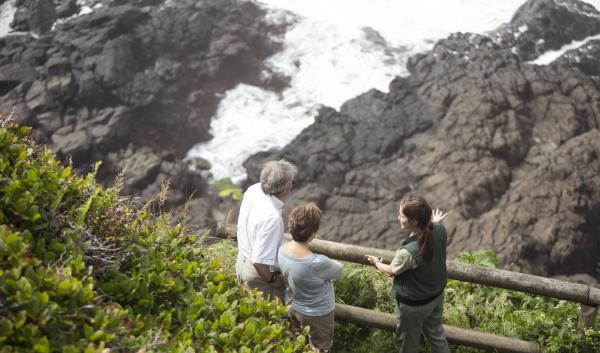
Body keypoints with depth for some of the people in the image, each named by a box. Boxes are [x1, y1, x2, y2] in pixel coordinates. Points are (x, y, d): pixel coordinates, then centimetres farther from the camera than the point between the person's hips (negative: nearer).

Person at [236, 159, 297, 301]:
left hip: (242, 261, 8)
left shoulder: (253, 189, -14)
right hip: (259, 272, -8)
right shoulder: (272, 217, -39)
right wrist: (273, 279, -16)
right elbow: (260, 262, -34)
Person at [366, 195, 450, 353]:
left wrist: (376, 262, 6)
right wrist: (433, 222, 23)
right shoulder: (439, 230, -21)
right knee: (436, 332, 31)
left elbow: (392, 271, -17)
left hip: (413, 305, -6)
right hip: (437, 295, 6)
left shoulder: (408, 252, -40)